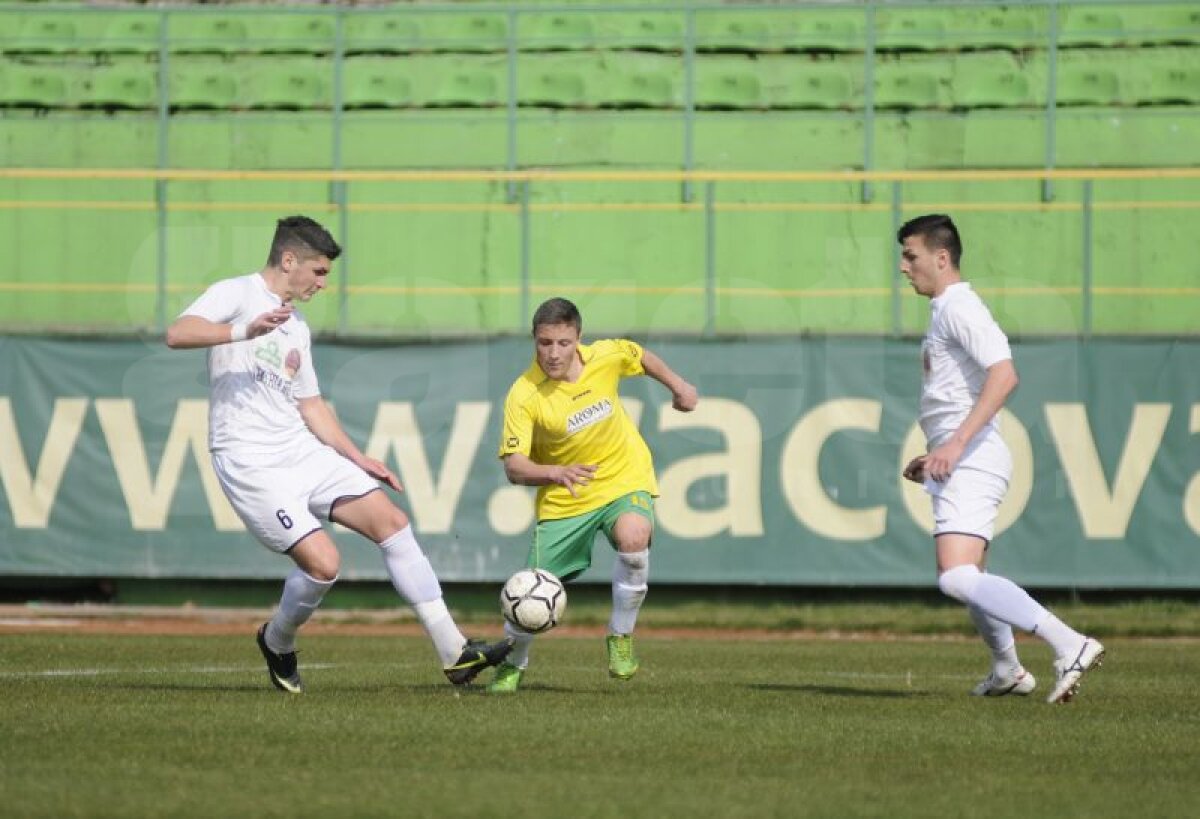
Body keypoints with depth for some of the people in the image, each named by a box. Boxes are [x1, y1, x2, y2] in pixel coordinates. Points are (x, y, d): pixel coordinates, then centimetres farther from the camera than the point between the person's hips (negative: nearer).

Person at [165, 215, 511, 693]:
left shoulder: (297, 329, 20)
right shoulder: (237, 295, -5)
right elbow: (177, 334, -22)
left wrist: (359, 460, 18)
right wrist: (246, 331, -35)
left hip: (303, 451, 8)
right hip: (250, 461, -8)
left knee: (392, 523, -3)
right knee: (323, 563, -19)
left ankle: (454, 654, -2)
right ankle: (277, 644, 12)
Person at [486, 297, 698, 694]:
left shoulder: (605, 357, -13)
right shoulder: (524, 395, -21)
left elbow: (641, 356, 12)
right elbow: (514, 467, -25)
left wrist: (678, 386, 22)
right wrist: (556, 473, -42)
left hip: (626, 481, 1)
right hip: (564, 500, -1)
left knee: (633, 538, -32)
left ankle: (621, 636, -9)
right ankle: (513, 663, 29)